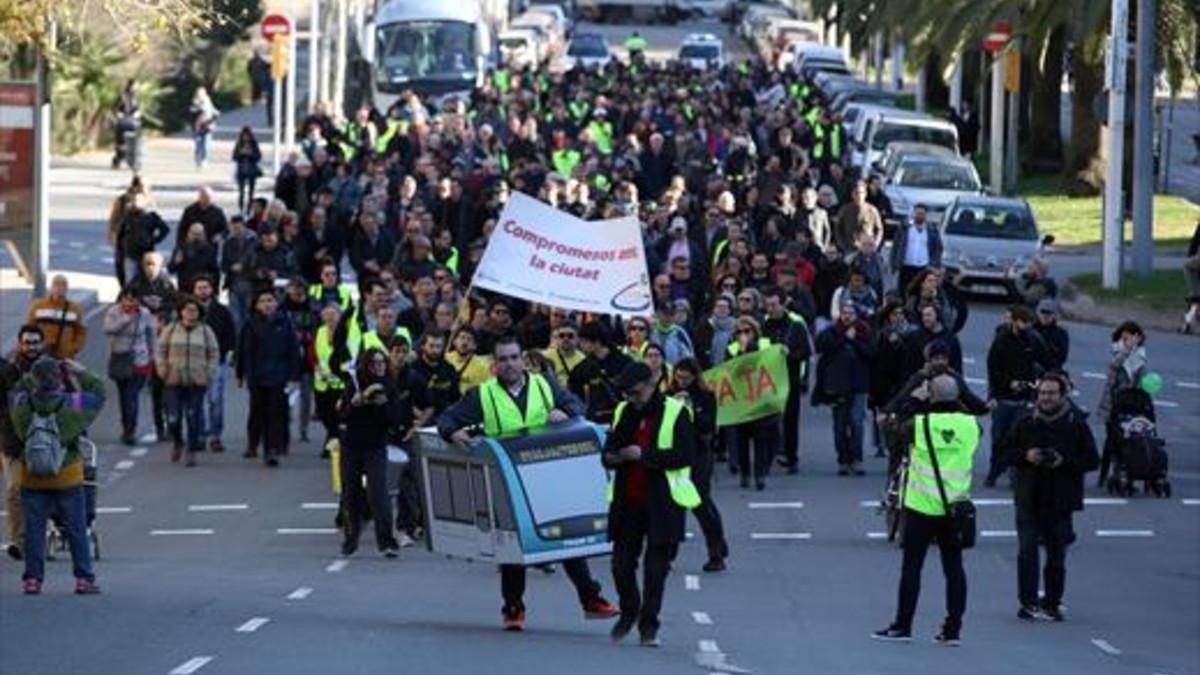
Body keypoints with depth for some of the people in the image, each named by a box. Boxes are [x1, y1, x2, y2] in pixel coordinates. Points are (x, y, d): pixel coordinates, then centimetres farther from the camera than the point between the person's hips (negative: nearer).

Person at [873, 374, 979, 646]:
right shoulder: (970, 425, -3)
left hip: (922, 506, -2)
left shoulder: (919, 424, -12)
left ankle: (902, 625, 8)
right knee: (953, 567, 6)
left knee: (912, 565, 5)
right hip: (956, 507, 3)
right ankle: (953, 629, 6)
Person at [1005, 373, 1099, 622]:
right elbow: (1007, 452, 10)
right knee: (1027, 551, -9)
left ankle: (1052, 603, 18)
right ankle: (1028, 603, -5)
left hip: (1060, 501, 0)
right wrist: (1026, 456, -11)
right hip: (1028, 499, 0)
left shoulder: (1076, 425, 0)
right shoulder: (1025, 424, 4)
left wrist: (1064, 462, -15)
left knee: (1056, 555, 7)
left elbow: (1092, 460, -1)